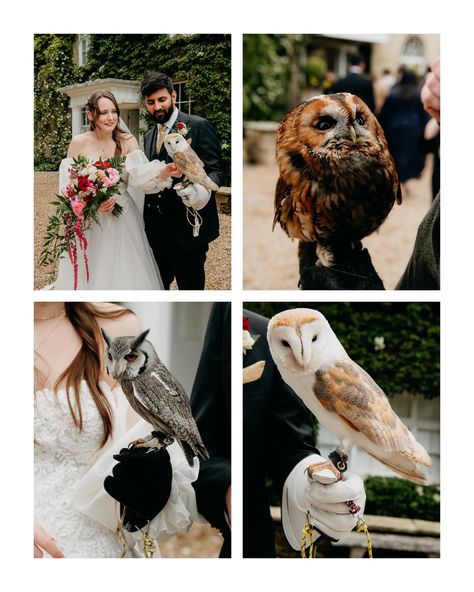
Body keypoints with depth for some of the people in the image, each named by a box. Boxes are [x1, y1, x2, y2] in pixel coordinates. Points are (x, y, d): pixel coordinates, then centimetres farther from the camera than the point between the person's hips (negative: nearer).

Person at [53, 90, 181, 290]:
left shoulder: (127, 142, -2)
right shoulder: (79, 143, -5)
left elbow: (140, 175, -17)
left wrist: (165, 171, -37)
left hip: (123, 222, 1)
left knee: (124, 274, 5)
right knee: (88, 276, 5)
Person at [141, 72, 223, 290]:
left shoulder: (198, 126, -6)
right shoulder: (149, 135, 16)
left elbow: (215, 170, -12)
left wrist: (202, 190, -32)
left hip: (187, 228, -6)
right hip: (156, 228, 7)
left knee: (190, 287, 1)